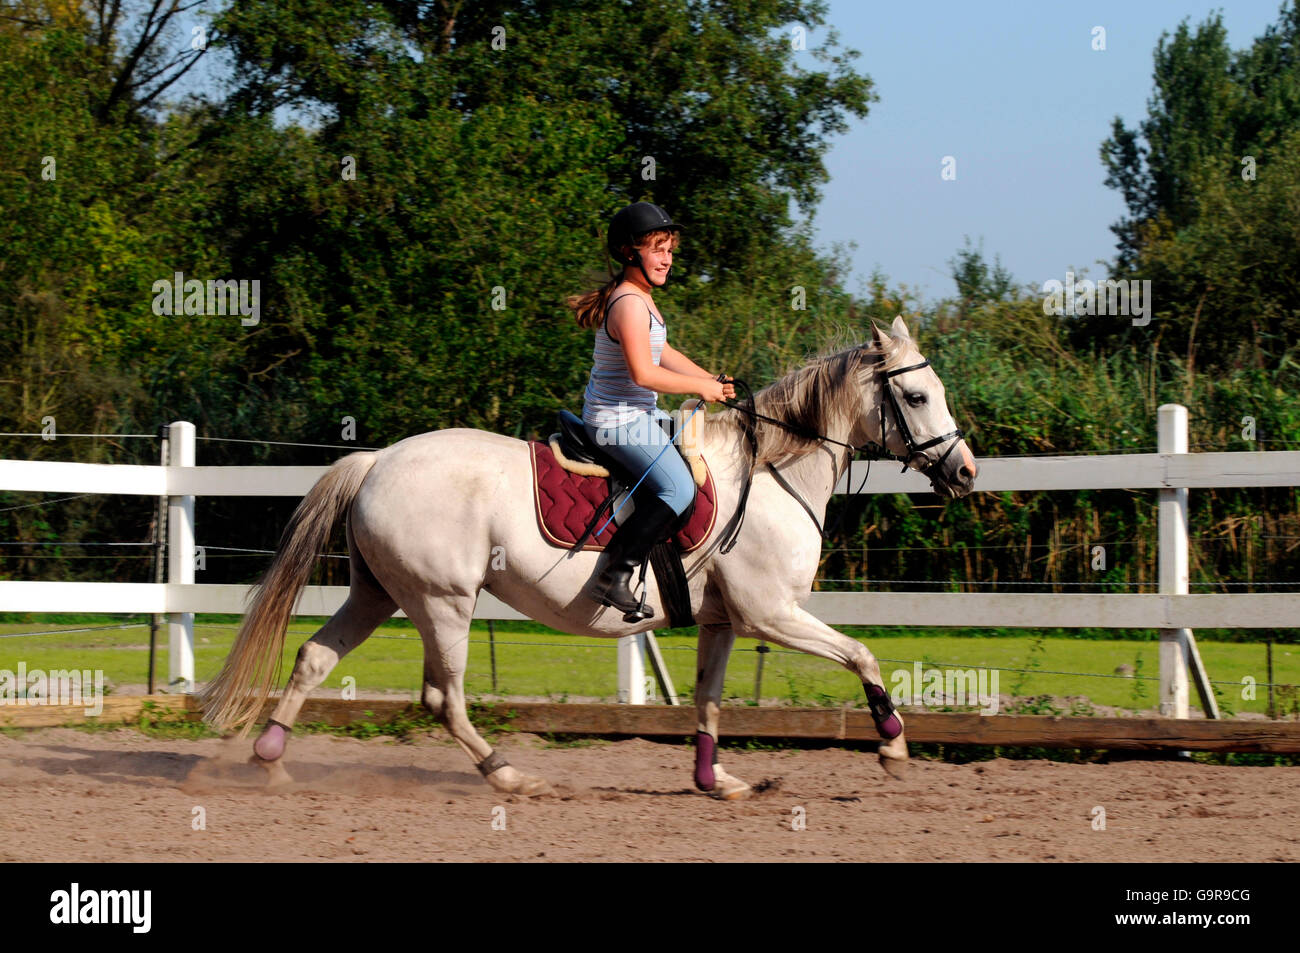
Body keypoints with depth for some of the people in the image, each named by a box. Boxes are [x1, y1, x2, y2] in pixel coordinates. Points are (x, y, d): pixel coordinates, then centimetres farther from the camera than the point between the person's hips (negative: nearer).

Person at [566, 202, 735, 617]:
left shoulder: (640, 299, 14)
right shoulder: (630, 304, -21)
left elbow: (662, 353, 24)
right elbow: (643, 372, -28)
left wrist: (711, 379, 14)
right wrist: (700, 387, -17)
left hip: (635, 416, 11)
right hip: (621, 421, -11)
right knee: (678, 487, -22)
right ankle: (616, 576, -25)